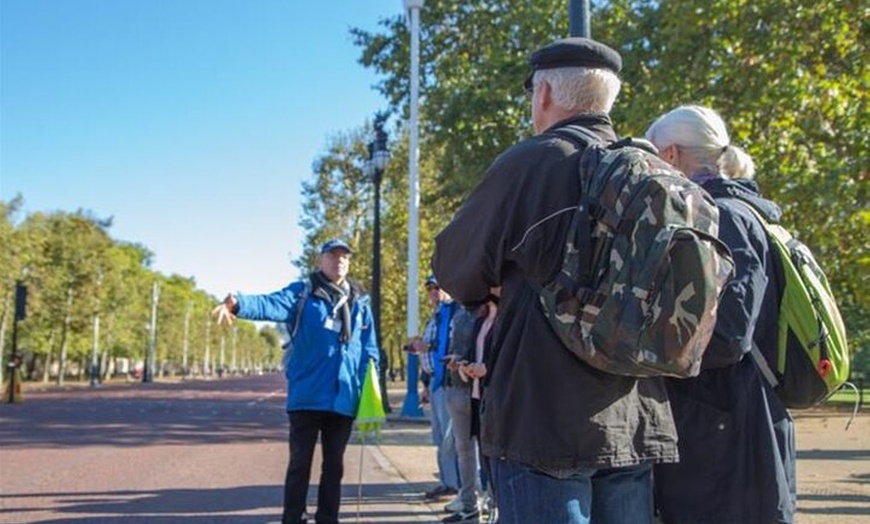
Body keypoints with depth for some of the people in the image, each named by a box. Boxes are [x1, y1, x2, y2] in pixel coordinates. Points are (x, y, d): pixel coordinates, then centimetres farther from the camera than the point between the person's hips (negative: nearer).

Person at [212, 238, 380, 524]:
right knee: (300, 462, 3)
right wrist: (238, 303, -39)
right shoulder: (302, 292, 0)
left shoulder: (360, 301, 11)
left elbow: (369, 349, 12)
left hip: (343, 399, 3)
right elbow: (269, 304, -18)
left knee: (334, 464, 12)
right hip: (307, 396, -3)